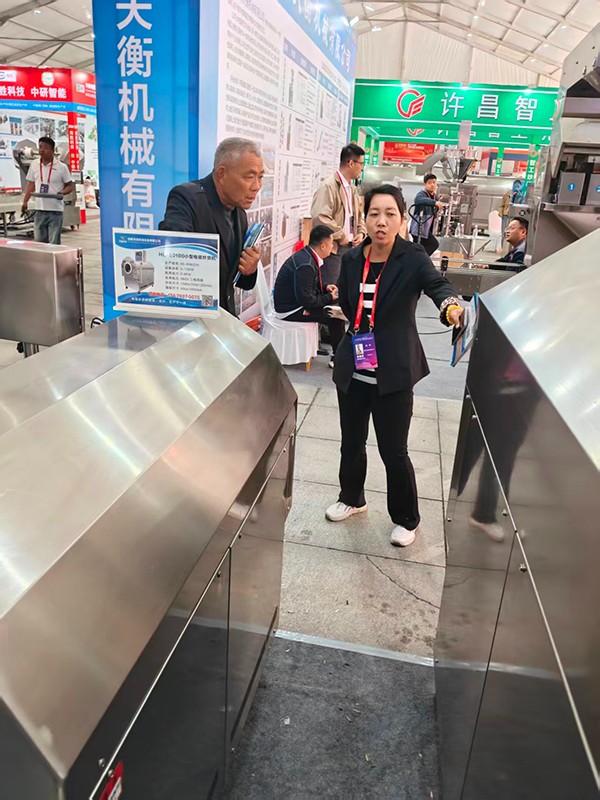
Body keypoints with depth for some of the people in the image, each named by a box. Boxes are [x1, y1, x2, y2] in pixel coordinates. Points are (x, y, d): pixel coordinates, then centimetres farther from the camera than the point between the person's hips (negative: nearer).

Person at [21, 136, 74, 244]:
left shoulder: (61, 167, -5)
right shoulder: (34, 165, 8)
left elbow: (70, 185, 1)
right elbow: (31, 184, 15)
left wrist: (62, 192, -19)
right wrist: (25, 202, 10)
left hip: (55, 211, -4)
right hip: (39, 210, 4)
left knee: (54, 243, -1)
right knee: (39, 242, 9)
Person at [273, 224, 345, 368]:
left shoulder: (307, 255, 3)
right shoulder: (305, 264, -27)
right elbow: (306, 300, -27)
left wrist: (325, 287, 5)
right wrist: (330, 297, -14)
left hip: (295, 301, 10)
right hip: (290, 310, -10)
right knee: (336, 316, -14)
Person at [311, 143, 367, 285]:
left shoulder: (352, 188, 16)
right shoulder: (329, 186, -13)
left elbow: (359, 215, 27)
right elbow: (320, 217, -25)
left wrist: (361, 232, 7)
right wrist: (340, 236, -17)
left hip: (350, 247, 9)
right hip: (333, 248, -9)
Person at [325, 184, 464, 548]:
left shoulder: (413, 258, -12)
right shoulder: (352, 259, 1)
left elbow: (437, 284, -33)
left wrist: (451, 306, -54)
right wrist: (361, 328, 3)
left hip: (394, 371, -4)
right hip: (353, 367, 4)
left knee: (394, 450, 3)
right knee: (352, 441, 18)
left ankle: (407, 519, 27)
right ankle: (352, 498, 44)